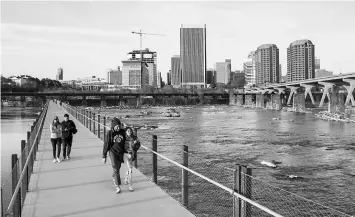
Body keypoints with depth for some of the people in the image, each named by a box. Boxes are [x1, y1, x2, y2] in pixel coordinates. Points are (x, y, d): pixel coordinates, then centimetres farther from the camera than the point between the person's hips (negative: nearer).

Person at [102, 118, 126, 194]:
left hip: (121, 153, 4)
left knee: (118, 167, 18)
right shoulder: (109, 133, -14)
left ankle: (113, 177, 47)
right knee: (115, 169, -10)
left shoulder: (122, 132, -4)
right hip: (113, 152, -4)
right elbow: (106, 145, -8)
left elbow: (125, 142, 10)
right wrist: (104, 156, -5)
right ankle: (117, 186, -8)